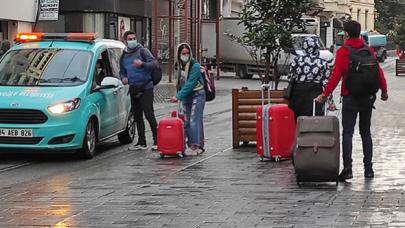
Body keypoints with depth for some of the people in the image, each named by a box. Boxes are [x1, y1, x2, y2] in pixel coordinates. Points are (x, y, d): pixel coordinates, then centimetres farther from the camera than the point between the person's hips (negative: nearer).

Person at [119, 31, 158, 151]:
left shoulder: (142, 51, -3)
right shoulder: (124, 56, 15)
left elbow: (154, 63, -12)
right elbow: (122, 71, 26)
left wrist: (142, 64, -29)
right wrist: (123, 78, 3)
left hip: (146, 87, -7)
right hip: (133, 89, 7)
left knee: (149, 114, -12)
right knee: (137, 116, 9)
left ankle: (157, 140, -7)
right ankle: (141, 143, 16)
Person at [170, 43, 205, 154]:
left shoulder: (195, 66, -18)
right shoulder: (178, 65, 4)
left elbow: (190, 84, -24)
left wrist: (178, 96, -27)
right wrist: (178, 95, 5)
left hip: (197, 95, -7)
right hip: (185, 96, 7)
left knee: (194, 120, -13)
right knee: (186, 121, 6)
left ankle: (197, 145, -14)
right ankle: (191, 143, 12)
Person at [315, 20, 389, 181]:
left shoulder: (343, 52, -9)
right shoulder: (369, 50, 5)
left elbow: (336, 75, -14)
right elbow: (378, 71, 8)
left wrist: (325, 94, -10)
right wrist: (384, 90, 21)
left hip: (350, 98, -4)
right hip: (368, 97, 4)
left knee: (347, 133, -3)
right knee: (366, 132, 13)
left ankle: (347, 168, -14)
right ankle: (368, 168, 13)